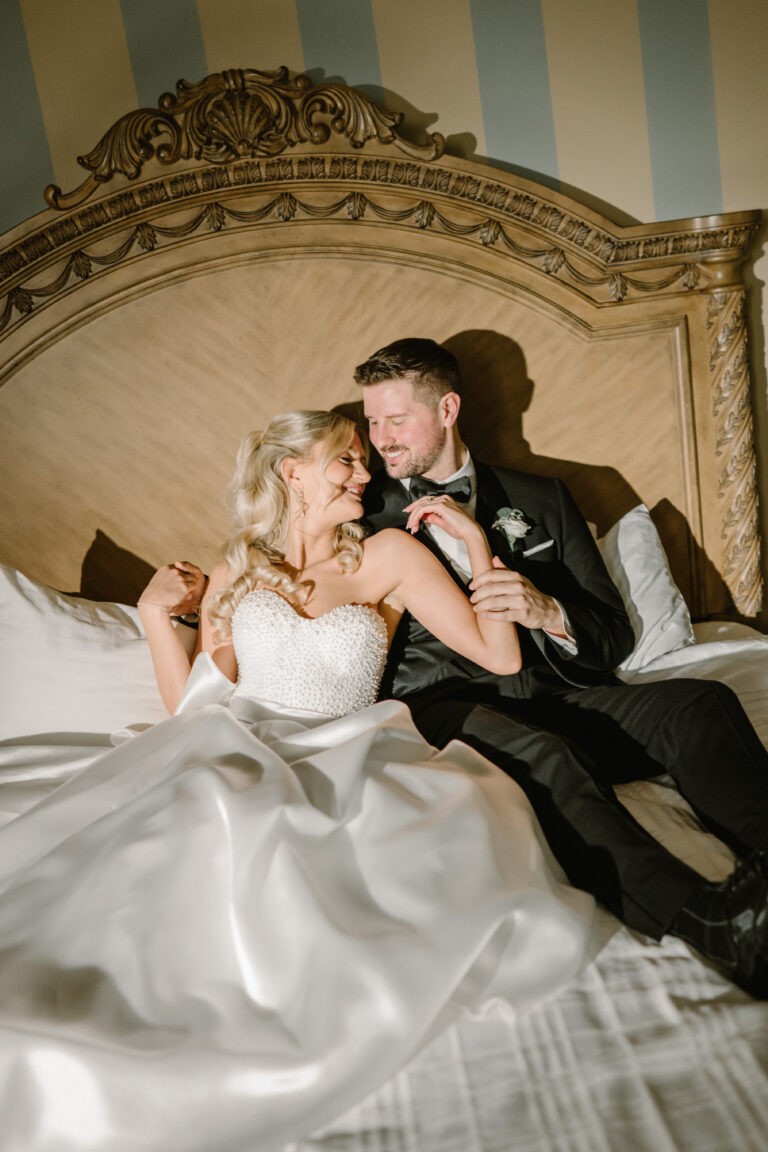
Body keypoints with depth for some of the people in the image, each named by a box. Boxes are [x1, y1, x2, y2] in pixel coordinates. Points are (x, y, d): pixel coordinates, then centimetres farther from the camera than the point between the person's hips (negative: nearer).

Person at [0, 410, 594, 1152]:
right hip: (235, 760, 0)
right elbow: (194, 707, 12)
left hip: (337, 769, 0)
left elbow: (500, 655, 4)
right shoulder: (235, 572, 16)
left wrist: (475, 539, 2)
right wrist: (155, 613, 6)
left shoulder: (388, 556, 10)